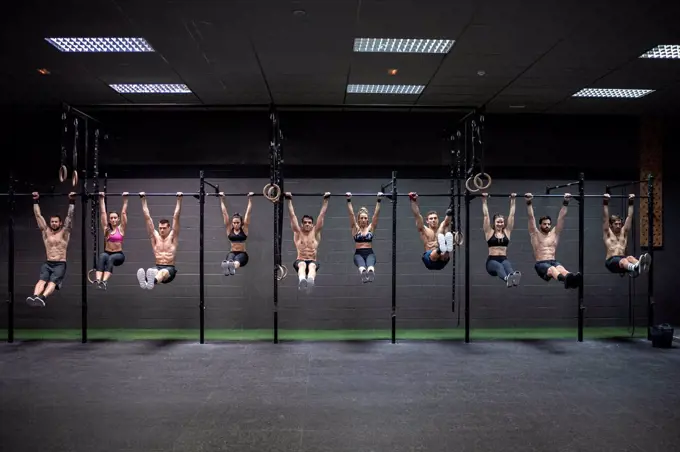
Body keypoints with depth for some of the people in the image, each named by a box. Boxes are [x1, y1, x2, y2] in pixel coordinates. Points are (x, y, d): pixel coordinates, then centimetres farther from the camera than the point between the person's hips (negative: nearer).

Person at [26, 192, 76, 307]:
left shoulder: (64, 232, 5)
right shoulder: (46, 231, 14)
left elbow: (70, 216, -2)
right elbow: (38, 215, 14)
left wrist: (72, 201, -6)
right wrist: (36, 201, 12)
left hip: (60, 264, -3)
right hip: (47, 264, 3)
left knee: (52, 282, -30)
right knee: (42, 280, -27)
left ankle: (42, 298, -55)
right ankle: (34, 296, -53)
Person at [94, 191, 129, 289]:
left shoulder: (121, 228, 4)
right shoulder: (106, 229, 9)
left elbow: (124, 212, 1)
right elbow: (102, 212, 9)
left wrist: (125, 199, 1)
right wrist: (102, 199, 11)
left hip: (118, 255, -1)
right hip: (107, 253, 2)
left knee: (111, 258, -35)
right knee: (102, 256, -34)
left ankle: (104, 281, -52)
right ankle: (98, 279, -51)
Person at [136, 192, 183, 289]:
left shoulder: (172, 237, 6)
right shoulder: (155, 236, 14)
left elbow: (176, 217, 1)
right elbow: (147, 218, 12)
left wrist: (179, 200, -3)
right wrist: (143, 200, 11)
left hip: (170, 269, -3)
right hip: (157, 267, 3)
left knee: (163, 272, -41)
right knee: (151, 271, -36)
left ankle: (151, 282, -75)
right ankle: (145, 281, -71)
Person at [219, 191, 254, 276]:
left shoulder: (244, 229, 5)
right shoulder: (229, 229, 8)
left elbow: (248, 213, 4)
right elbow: (224, 213, 9)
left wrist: (250, 199, 4)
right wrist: (221, 199, 10)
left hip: (242, 254, -1)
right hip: (232, 253, 1)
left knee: (237, 260, -39)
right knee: (230, 259, -38)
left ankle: (233, 267, -73)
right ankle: (228, 266, -72)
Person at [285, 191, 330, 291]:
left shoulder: (316, 232, 15)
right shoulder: (297, 232, 14)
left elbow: (322, 215, 13)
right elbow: (292, 215, 12)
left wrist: (326, 200, 13)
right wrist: (289, 200, 12)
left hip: (312, 261, 0)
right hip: (300, 261, 0)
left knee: (312, 266, -37)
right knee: (302, 265, -38)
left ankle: (310, 281, -71)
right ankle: (302, 280, -70)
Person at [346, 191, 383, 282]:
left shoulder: (371, 227, 12)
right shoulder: (355, 228, 10)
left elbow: (376, 214, 5)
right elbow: (351, 214, 2)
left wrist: (379, 200, -1)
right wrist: (349, 200, -5)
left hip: (369, 253, 1)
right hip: (358, 253, -1)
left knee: (370, 265, -39)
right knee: (362, 266, -39)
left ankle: (370, 272, -70)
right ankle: (363, 272, -70)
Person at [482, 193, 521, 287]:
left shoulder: (507, 231, 15)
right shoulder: (489, 232, 8)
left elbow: (512, 215, 14)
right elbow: (486, 215, 5)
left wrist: (513, 200, 15)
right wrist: (484, 200, 6)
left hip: (504, 259, 2)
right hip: (492, 260, -2)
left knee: (508, 266, -36)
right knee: (499, 267, -38)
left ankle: (513, 276, -70)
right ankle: (507, 278, -71)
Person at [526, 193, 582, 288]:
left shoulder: (555, 233, 21)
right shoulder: (535, 234, 12)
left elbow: (561, 217, 16)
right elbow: (531, 217, 3)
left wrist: (565, 202, 11)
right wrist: (528, 203, -4)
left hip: (553, 261, 3)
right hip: (541, 264, -3)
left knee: (561, 268, -36)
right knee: (552, 269, -40)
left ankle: (571, 279, -72)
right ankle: (565, 279, -75)